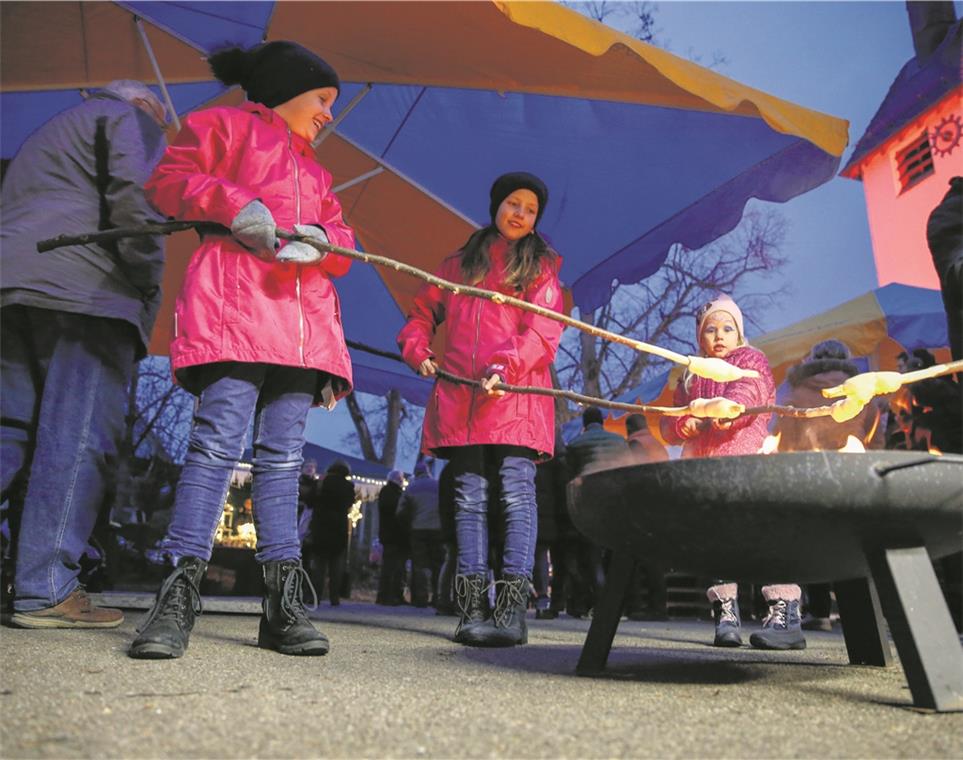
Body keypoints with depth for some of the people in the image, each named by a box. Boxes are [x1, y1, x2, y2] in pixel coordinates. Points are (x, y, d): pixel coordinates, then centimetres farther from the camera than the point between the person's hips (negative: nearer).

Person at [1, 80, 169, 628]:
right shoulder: (131, 118, 12)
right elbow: (134, 194, -8)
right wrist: (149, 290, -6)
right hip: (85, 291, -8)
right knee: (78, 439, -11)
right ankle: (47, 592, -14)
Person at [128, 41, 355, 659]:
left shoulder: (315, 172, 34)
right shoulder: (227, 125, 19)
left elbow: (344, 247, 22)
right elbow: (167, 180, 7)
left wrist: (322, 238, -2)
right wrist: (234, 203, -9)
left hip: (305, 318, 6)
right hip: (234, 304, -5)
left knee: (283, 456, -2)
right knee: (219, 440, -18)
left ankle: (283, 602, -4)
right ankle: (180, 594, -15)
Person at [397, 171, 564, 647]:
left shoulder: (540, 266, 14)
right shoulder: (458, 264, 23)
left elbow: (544, 330, -1)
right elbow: (421, 313, 27)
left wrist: (506, 368, -18)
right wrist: (417, 352, 6)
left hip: (515, 395, -3)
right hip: (460, 396, 3)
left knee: (516, 493, -11)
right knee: (470, 496, 0)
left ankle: (512, 611, -10)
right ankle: (473, 608, 2)